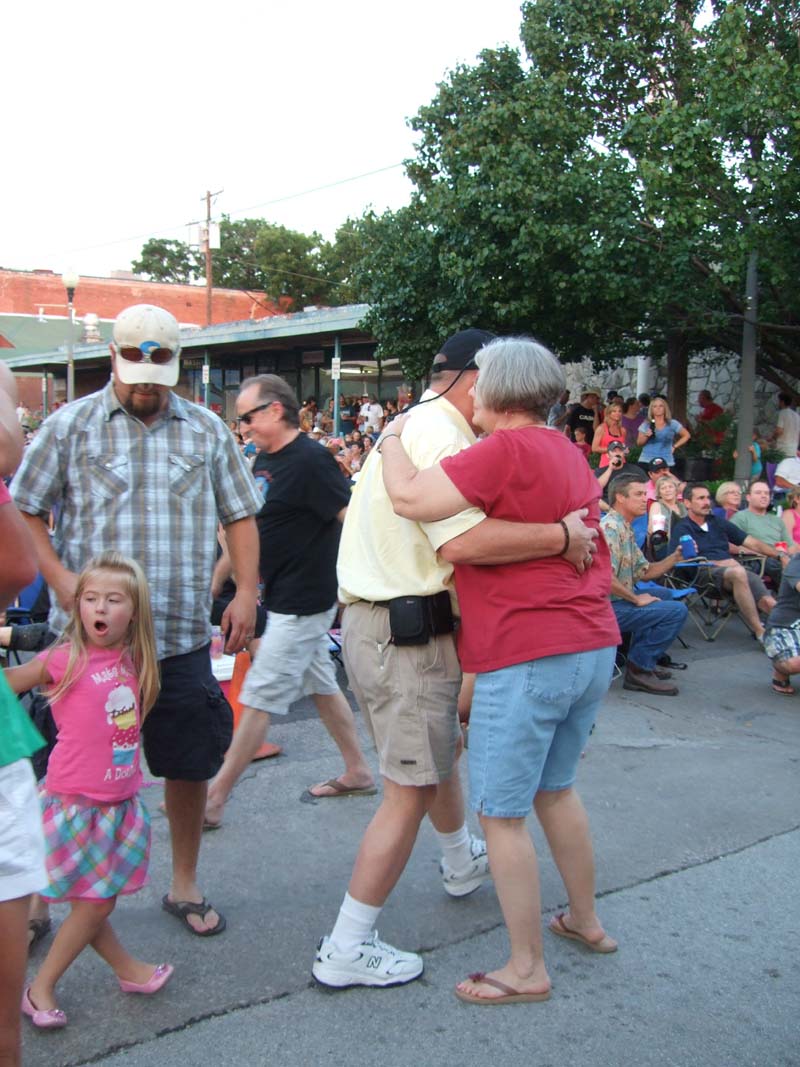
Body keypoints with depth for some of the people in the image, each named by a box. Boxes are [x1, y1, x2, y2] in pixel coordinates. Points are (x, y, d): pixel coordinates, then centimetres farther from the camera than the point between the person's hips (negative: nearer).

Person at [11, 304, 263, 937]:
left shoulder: (208, 430, 10)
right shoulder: (70, 426, 3)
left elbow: (240, 515, 12)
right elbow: (24, 512, 4)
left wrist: (246, 592, 0)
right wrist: (61, 580, -10)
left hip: (183, 637, 2)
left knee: (191, 764, 9)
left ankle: (185, 884, 28)